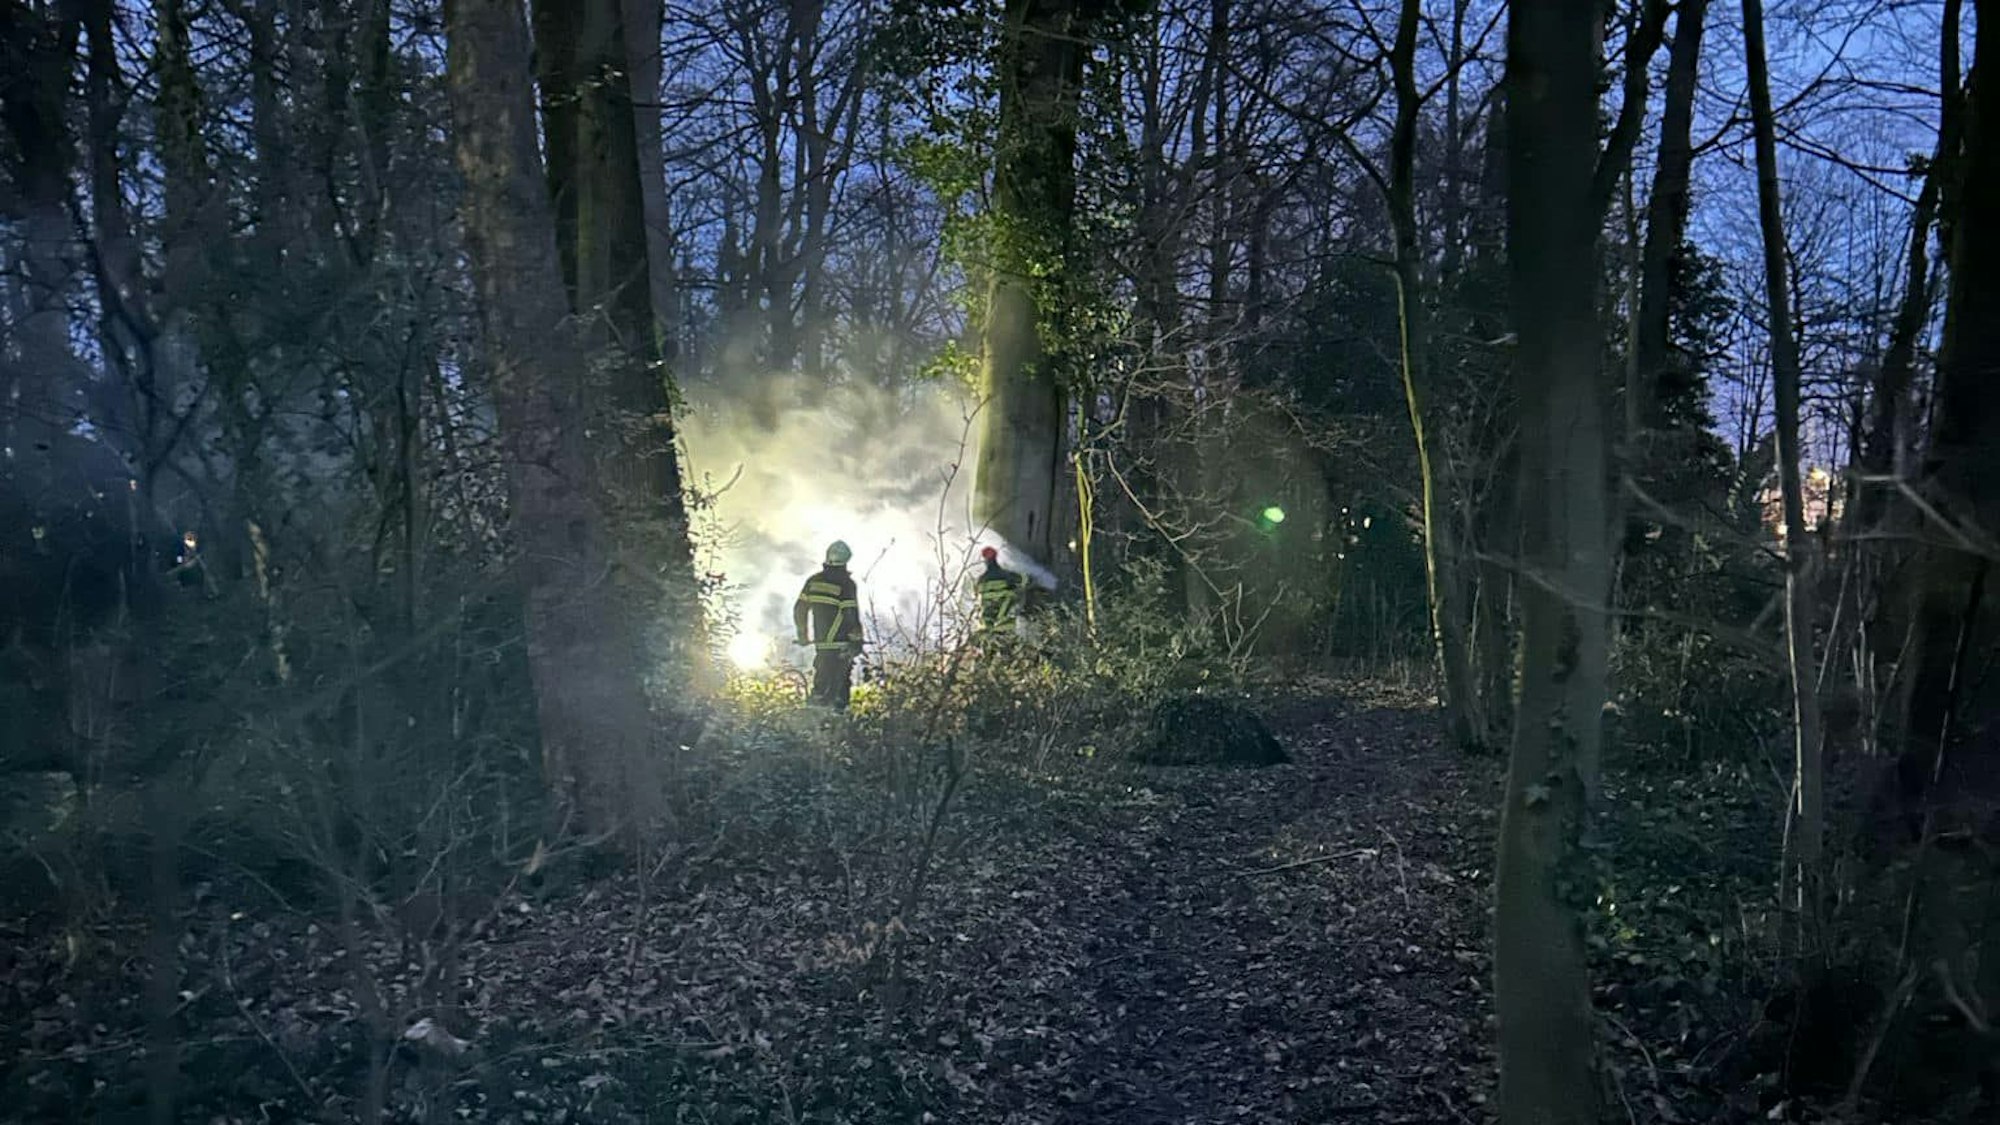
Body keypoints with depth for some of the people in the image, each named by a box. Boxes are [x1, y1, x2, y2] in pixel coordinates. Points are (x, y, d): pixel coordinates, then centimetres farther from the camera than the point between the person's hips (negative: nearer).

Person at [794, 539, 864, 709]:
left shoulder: (814, 581, 4)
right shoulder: (846, 584, -13)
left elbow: (799, 609, 9)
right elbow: (852, 615, -16)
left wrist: (802, 634, 21)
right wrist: (857, 641, -7)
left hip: (820, 642, 5)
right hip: (841, 644, -5)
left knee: (821, 680, 16)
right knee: (841, 682, 5)